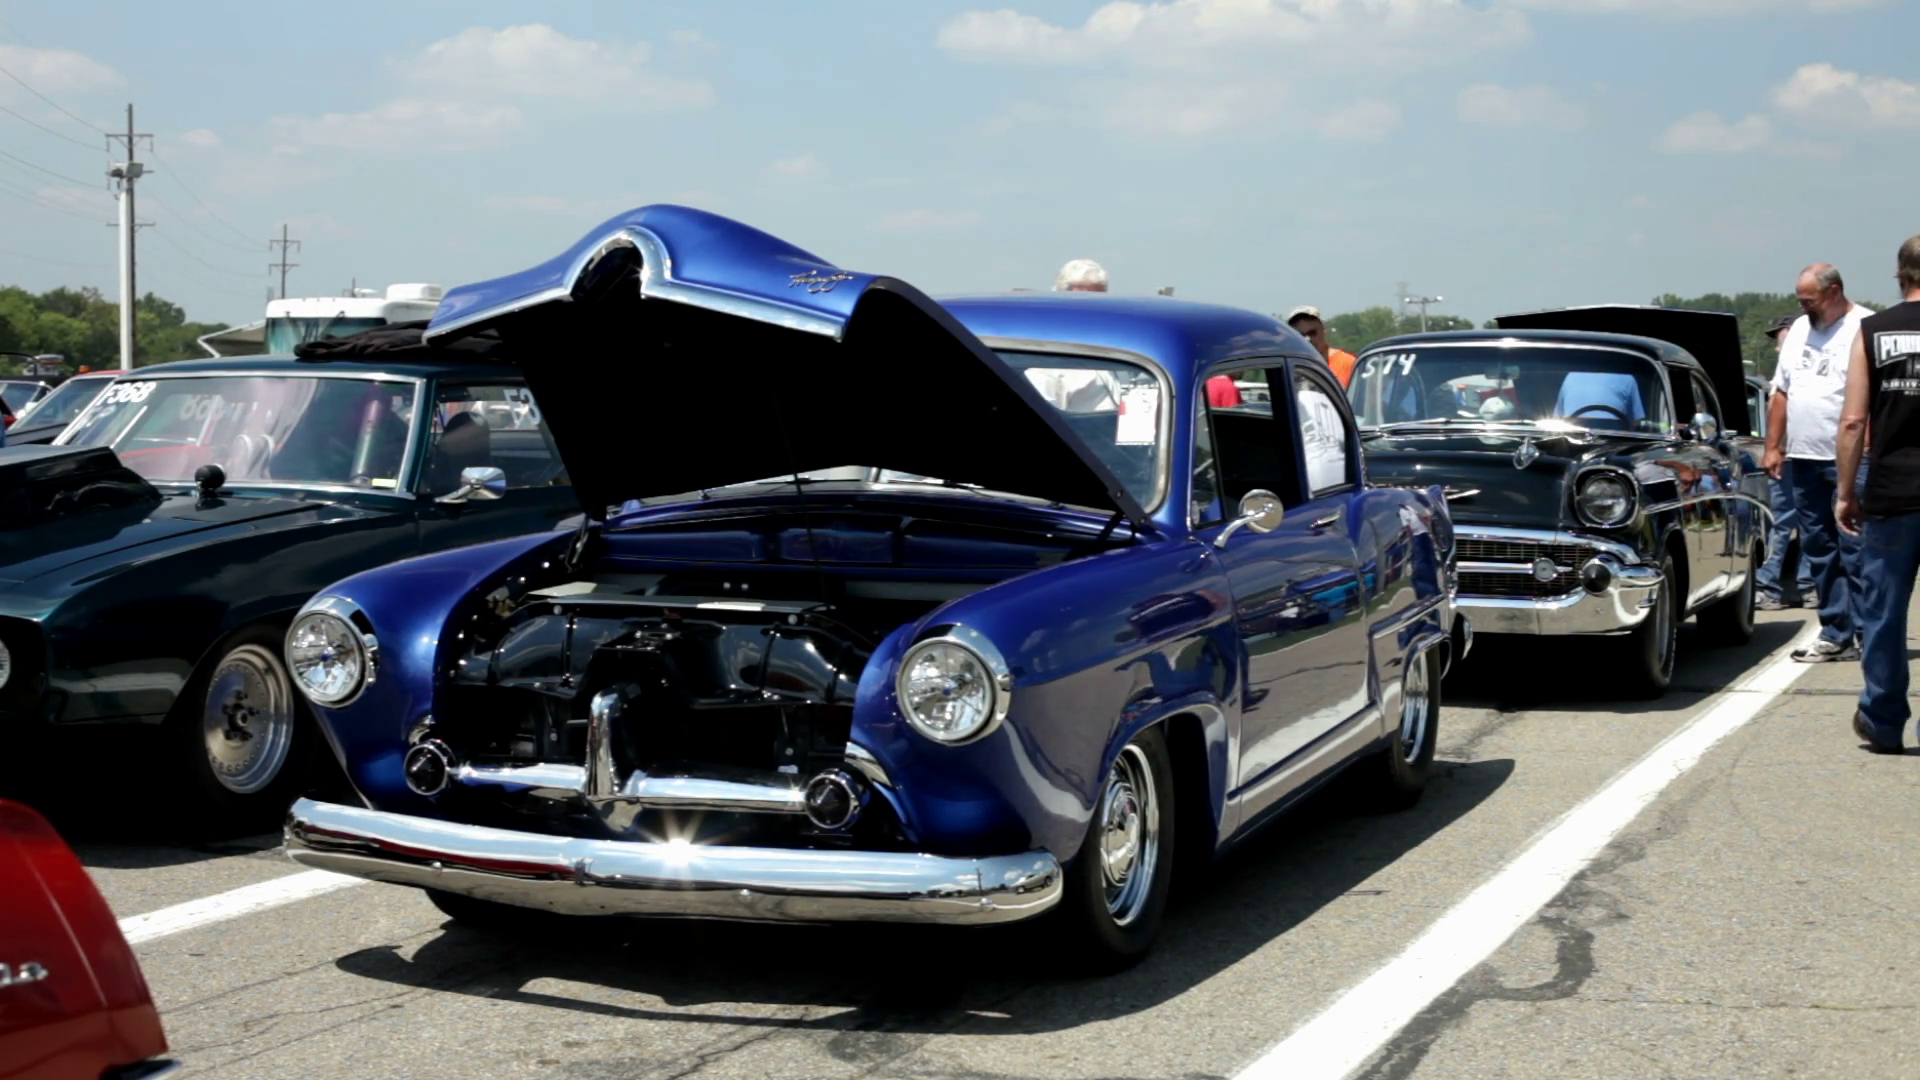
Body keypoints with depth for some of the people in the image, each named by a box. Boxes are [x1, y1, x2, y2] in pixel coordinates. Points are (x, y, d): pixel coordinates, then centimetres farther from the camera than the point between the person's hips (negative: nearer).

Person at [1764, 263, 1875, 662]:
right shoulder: (1799, 330, 15)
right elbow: (1782, 393, 20)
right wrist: (1773, 446, 14)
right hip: (1803, 459, 7)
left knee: (1855, 551, -6)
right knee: (1818, 550, 10)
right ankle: (1836, 634, 16)